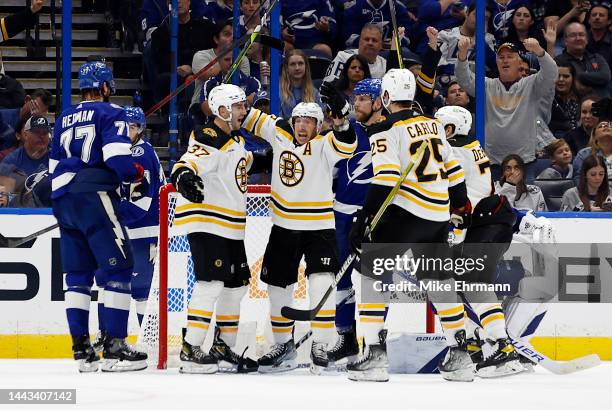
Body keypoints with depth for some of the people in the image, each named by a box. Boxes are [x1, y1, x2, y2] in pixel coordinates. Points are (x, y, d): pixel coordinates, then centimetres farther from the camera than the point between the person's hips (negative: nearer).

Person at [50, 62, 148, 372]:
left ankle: (81, 348, 7)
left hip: (62, 199, 7)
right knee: (119, 269, -3)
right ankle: (114, 347, -9)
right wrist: (137, 173, 3)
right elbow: (117, 156, -14)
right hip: (94, 196, -7)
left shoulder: (64, 119, 22)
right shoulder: (110, 113, 0)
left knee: (78, 275, 10)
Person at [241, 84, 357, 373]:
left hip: (319, 227, -5)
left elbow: (345, 144, -36)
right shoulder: (280, 134, -2)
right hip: (283, 227, 5)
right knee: (278, 287, 13)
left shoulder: (323, 146, -15)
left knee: (321, 283, -20)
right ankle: (284, 345, 27)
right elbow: (251, 118, 8)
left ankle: (320, 346, -17)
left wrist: (340, 114, -50)